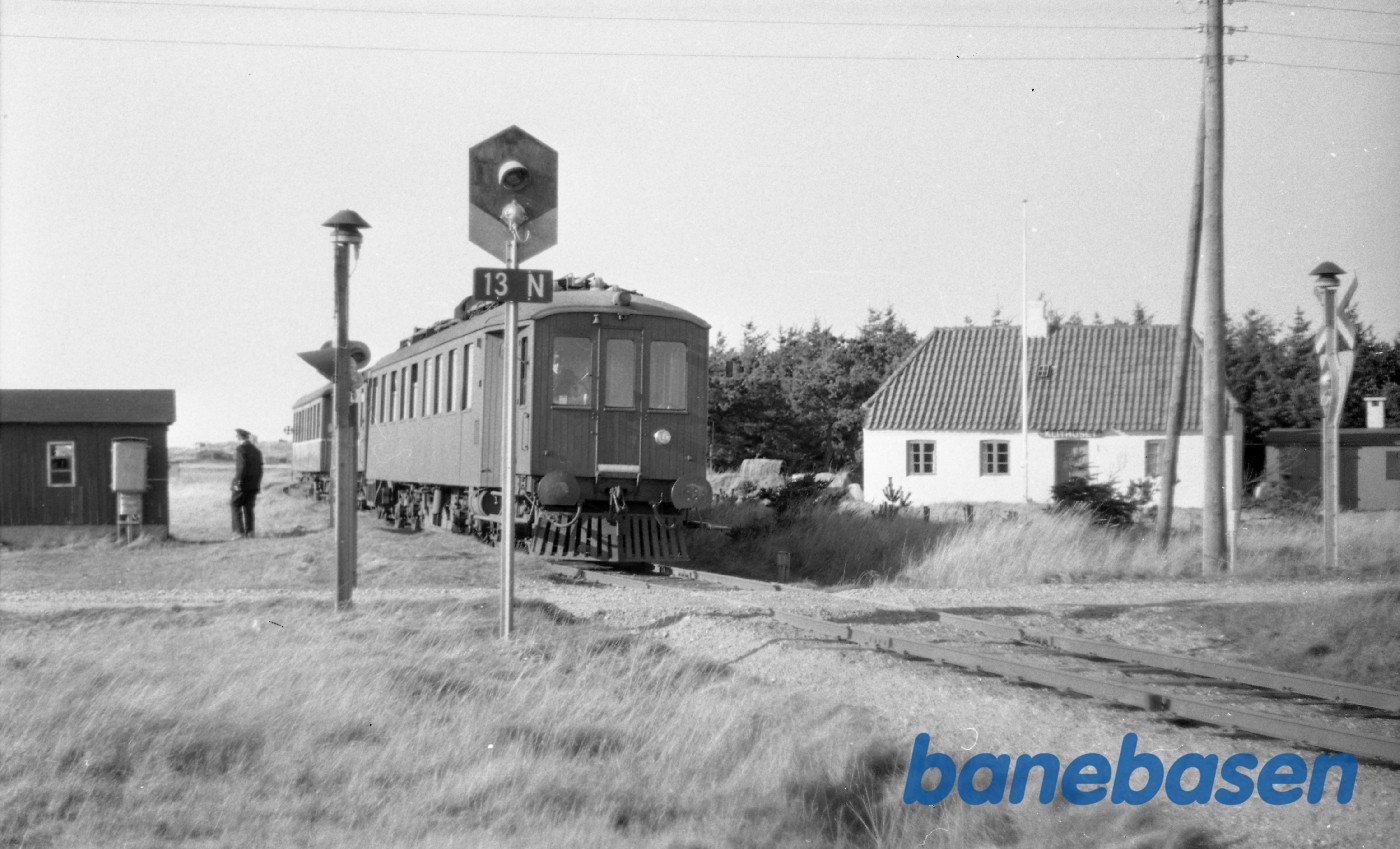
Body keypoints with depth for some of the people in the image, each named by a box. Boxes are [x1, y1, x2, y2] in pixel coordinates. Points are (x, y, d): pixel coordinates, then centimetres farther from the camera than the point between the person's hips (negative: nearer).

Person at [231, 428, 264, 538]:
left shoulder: (240, 450, -10)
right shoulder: (256, 450, 13)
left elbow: (241, 467, -20)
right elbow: (260, 469, 14)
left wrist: (237, 482, -17)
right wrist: (258, 485, 19)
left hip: (242, 484, -7)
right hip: (254, 485, 7)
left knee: (235, 506, 1)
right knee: (248, 508, 10)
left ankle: (239, 532, -7)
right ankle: (249, 532, 6)